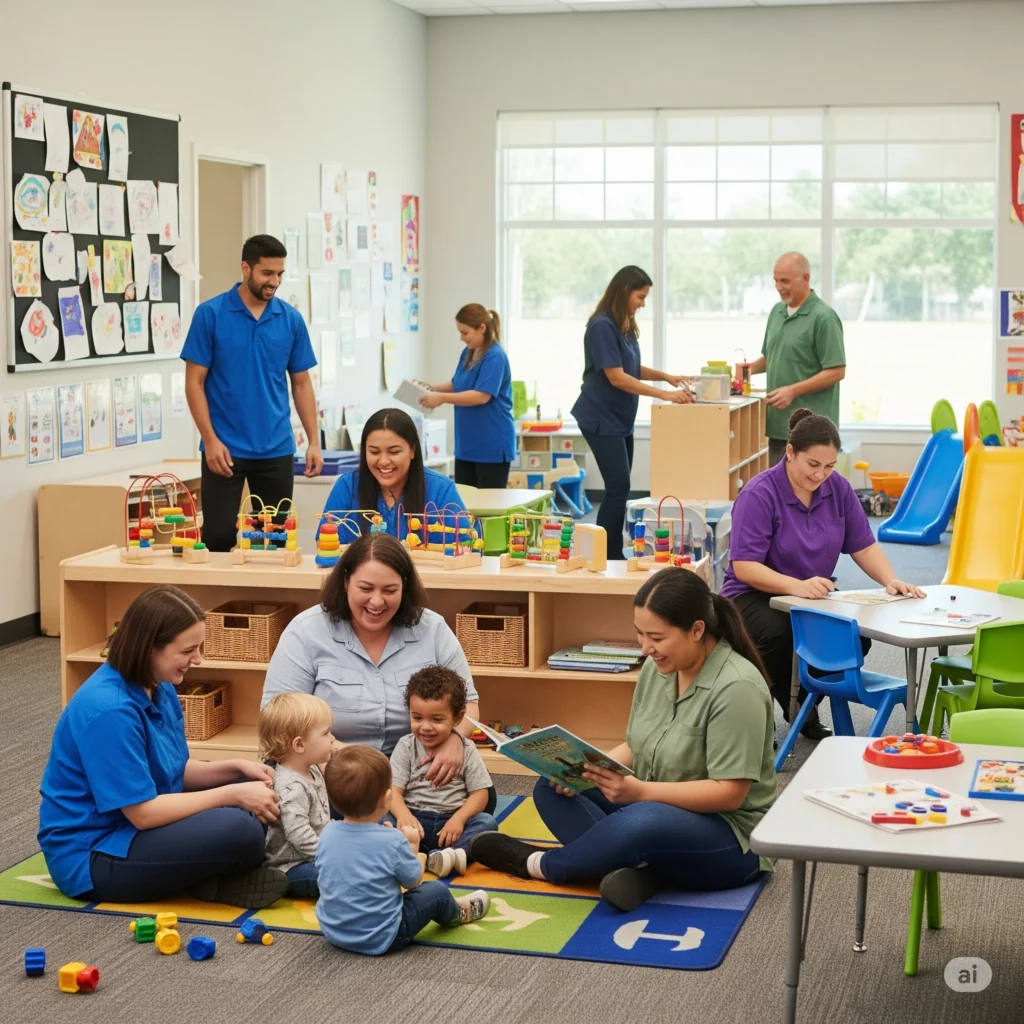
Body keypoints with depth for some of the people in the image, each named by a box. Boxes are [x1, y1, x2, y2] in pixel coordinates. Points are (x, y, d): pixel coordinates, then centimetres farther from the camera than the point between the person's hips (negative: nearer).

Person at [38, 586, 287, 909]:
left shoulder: (159, 689, 3)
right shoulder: (109, 710, -26)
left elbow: (175, 772, 14)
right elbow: (143, 813, -25)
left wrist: (236, 768, -3)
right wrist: (233, 794, -21)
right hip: (91, 857, -10)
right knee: (239, 832, -28)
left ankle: (202, 876, -5)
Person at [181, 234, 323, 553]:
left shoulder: (291, 319, 4)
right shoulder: (209, 314, -5)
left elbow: (301, 383, 9)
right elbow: (194, 382, -4)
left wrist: (314, 441, 1)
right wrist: (210, 439, -12)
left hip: (276, 449, 3)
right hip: (225, 448, -3)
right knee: (218, 536, -4)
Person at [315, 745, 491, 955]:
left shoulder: (327, 834, -9)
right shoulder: (392, 841, -23)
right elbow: (413, 881, -8)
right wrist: (412, 846, 10)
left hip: (333, 932, 6)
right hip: (380, 939, -5)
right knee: (437, 892, 11)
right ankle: (456, 914, 42)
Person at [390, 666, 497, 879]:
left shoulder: (466, 749, 3)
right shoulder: (406, 747, 3)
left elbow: (480, 793, 1)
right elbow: (394, 790, -5)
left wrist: (458, 820, -17)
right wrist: (403, 815, -27)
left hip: (452, 820, 1)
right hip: (415, 819, -1)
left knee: (487, 822, -26)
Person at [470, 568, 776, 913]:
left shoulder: (737, 688, -21)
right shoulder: (657, 668, 1)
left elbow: (729, 793, -23)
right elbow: (633, 748, 10)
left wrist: (639, 791, -31)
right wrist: (586, 770, -10)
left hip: (728, 836, -8)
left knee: (641, 822, -37)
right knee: (552, 790, -3)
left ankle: (543, 864, -9)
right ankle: (638, 868, -23)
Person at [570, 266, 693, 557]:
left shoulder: (625, 326, 9)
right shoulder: (602, 326, -17)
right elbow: (616, 377, -21)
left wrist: (666, 376, 4)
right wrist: (664, 394, -23)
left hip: (621, 419, 9)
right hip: (602, 419, -9)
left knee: (619, 488, 10)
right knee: (619, 487, -12)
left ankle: (613, 555, 15)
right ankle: (603, 556, -8)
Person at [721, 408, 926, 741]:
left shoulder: (838, 488, 0)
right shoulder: (759, 494, -18)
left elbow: (863, 546, 4)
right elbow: (744, 567, -23)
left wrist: (891, 580, -16)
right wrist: (797, 586, -37)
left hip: (815, 595, 5)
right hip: (755, 596, -5)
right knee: (780, 632, -38)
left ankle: (801, 704, 4)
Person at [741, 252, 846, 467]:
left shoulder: (823, 318, -11)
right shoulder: (777, 312, 13)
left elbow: (836, 371, -14)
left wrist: (793, 390, -20)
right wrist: (750, 368, 4)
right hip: (778, 424, 8)